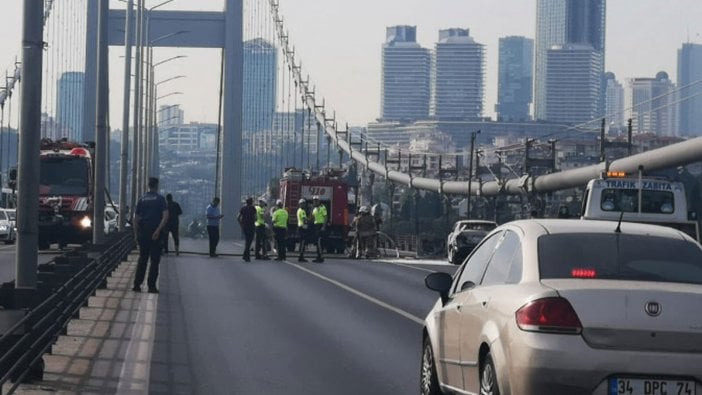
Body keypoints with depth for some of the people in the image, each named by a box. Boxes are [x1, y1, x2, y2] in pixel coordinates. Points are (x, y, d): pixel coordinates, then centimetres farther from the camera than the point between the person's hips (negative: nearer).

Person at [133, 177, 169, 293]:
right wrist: (158, 230, -17)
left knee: (142, 259, 13)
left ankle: (137, 285, 8)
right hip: (155, 234, -4)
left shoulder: (142, 199, 8)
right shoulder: (160, 198, -3)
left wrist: (136, 234, 13)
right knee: (155, 260, 2)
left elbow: (136, 219, 8)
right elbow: (165, 216, -15)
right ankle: (151, 286, -1)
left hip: (142, 232, 4)